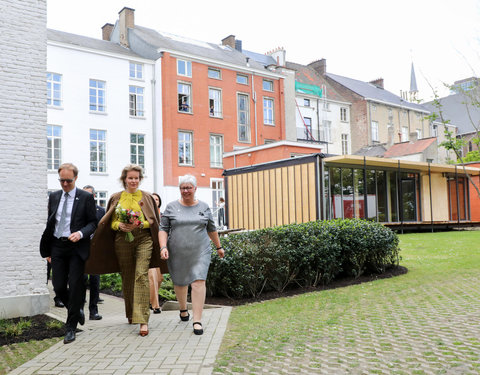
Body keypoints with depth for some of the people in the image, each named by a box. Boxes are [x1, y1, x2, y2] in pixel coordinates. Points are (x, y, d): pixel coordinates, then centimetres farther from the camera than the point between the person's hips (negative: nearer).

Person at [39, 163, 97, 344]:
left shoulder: (86, 197, -2)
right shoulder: (54, 197, 11)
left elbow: (93, 222, -1)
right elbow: (49, 223, 15)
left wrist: (81, 233, -21)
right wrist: (47, 250, 11)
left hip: (76, 247, -4)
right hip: (57, 247, 4)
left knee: (75, 287, -1)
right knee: (59, 287, 3)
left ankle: (71, 328, 11)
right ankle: (77, 311, 31)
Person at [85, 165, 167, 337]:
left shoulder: (146, 197, 8)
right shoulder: (116, 198, 11)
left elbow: (153, 220, 6)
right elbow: (111, 222, 11)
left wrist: (139, 224, -13)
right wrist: (120, 225, -11)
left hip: (143, 239, -2)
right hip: (122, 240, 2)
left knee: (141, 275, -16)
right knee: (127, 278, 9)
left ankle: (143, 320, -17)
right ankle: (131, 313, 29)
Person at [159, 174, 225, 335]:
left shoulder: (204, 207, 7)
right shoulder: (171, 207, 4)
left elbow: (212, 229, 17)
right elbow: (163, 229, 1)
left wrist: (218, 247, 22)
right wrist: (163, 247, -12)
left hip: (200, 252, 0)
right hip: (177, 253, 1)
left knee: (198, 281, -11)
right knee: (180, 282, 12)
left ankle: (197, 321, -9)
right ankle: (183, 309, 39)